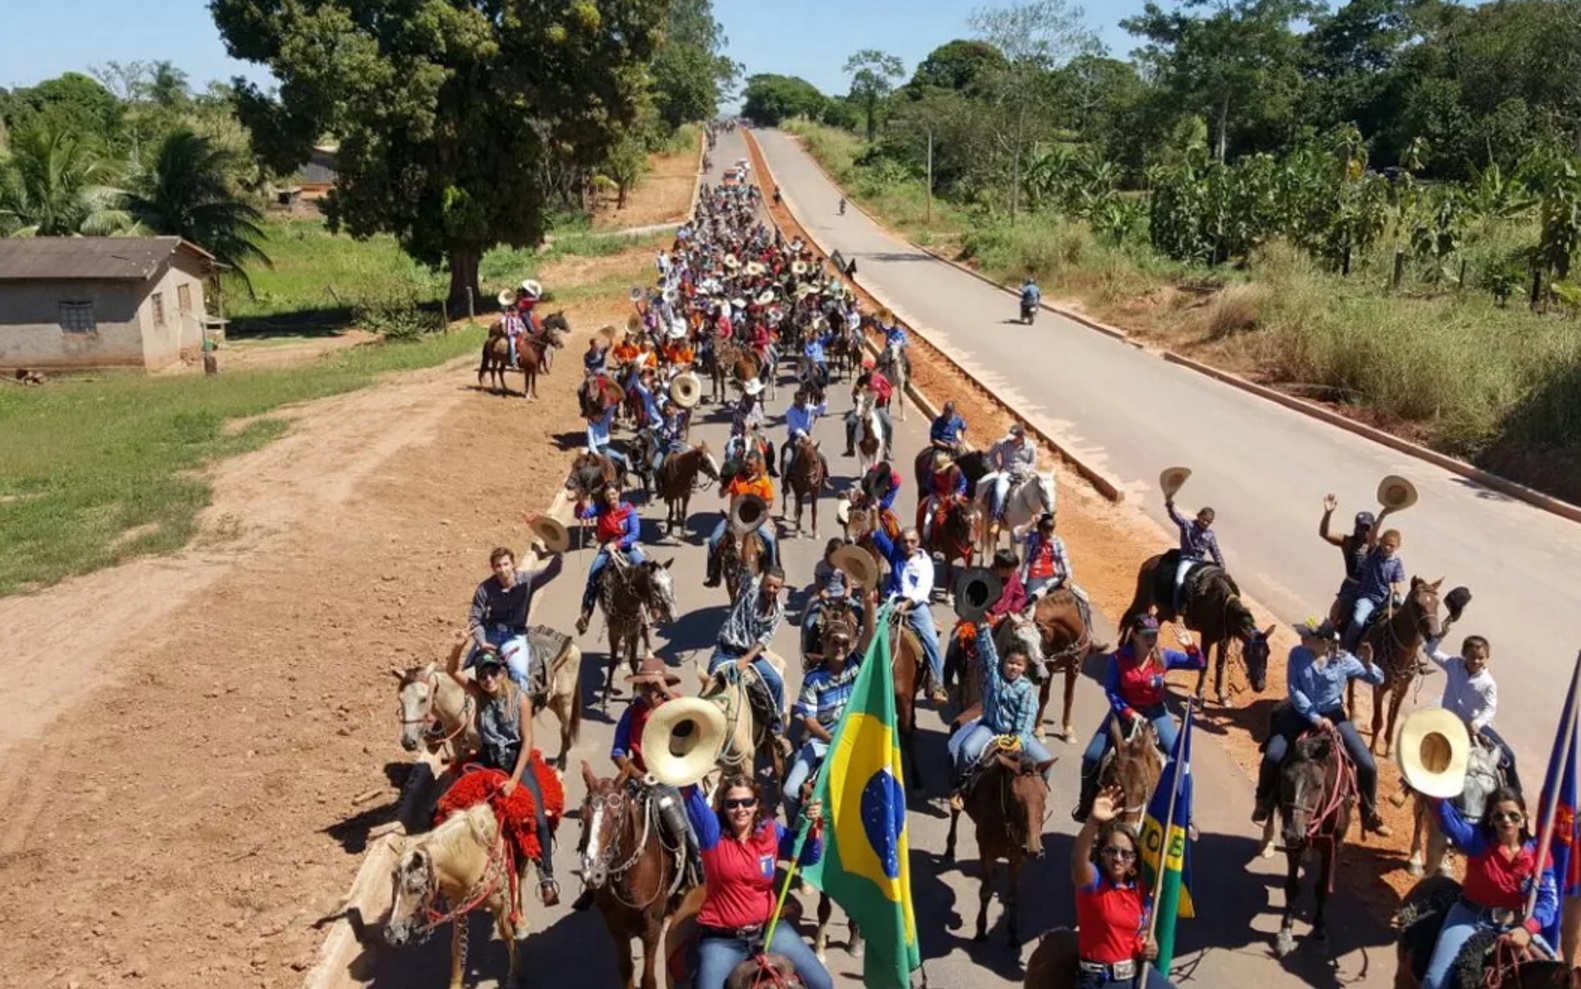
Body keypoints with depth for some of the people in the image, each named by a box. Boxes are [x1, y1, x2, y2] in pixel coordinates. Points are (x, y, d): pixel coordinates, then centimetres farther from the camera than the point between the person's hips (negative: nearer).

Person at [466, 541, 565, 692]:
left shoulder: (527, 580, -11)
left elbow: (554, 570, -22)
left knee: (519, 673, -22)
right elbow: (474, 618, -7)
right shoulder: (485, 589, -11)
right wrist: (481, 643, -20)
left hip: (515, 635, -1)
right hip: (489, 633, 1)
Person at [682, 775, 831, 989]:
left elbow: (809, 857, 1)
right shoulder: (713, 832, -11)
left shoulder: (771, 830, -2)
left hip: (769, 928, 3)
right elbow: (692, 798, -28)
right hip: (722, 938, -3)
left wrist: (813, 827, -17)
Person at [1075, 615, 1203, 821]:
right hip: (1124, 711, -1)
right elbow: (1110, 690, -12)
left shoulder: (1164, 656, -10)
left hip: (1155, 713, 1)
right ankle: (1086, 806, 19)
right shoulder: (1119, 658, -15)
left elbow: (1199, 664, -9)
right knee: (1092, 757, -5)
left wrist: (1191, 647, -28)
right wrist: (1129, 713, -22)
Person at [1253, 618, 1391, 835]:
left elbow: (1378, 680, -6)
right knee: (1272, 756, -21)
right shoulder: (1297, 655, -10)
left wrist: (1368, 665, -28)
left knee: (1367, 766, -8)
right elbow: (1295, 691, -11)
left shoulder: (1343, 660, -10)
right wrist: (1315, 718, -20)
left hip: (1334, 716, 1)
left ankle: (1370, 815, 18)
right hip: (1302, 713, 0)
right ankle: (1263, 802, 7)